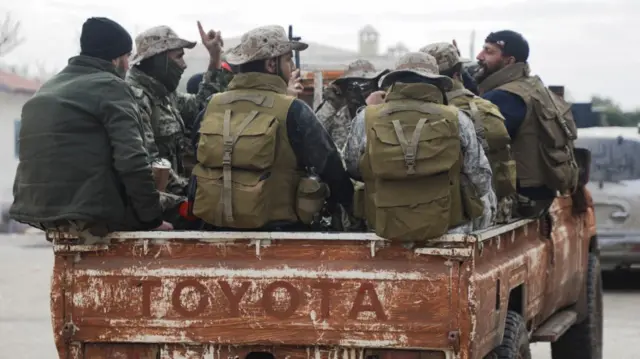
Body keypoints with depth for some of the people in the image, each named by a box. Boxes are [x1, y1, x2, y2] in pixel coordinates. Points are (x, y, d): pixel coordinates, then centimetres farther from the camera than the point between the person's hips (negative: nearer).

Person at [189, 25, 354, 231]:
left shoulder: (212, 106, 2)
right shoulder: (292, 111, -10)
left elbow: (198, 165, 12)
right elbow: (329, 165, -4)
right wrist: (345, 206, 12)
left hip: (218, 226, 5)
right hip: (278, 230, -5)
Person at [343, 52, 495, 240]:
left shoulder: (366, 120, -10)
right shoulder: (457, 120, -12)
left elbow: (353, 169, 6)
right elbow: (480, 180, -3)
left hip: (386, 229, 0)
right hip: (449, 227, 0)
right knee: (485, 197, 29)